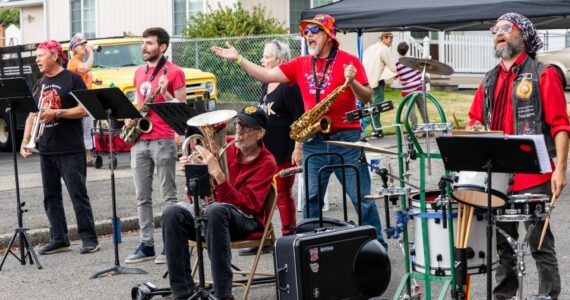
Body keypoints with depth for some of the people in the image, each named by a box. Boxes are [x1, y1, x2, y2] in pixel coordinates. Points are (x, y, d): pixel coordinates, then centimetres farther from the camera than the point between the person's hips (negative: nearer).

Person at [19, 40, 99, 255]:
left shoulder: (72, 79, -4)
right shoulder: (39, 85, 16)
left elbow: (84, 110, -10)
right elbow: (32, 115, 17)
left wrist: (56, 113, -19)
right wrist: (25, 141, 6)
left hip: (70, 149, -7)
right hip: (46, 149, 7)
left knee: (78, 194, -5)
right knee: (51, 196, 8)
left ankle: (89, 239, 1)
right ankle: (59, 239, 15)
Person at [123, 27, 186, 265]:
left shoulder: (174, 72, -4)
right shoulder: (139, 72, 17)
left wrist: (165, 93, -20)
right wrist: (129, 117, 6)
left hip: (163, 140, -7)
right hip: (139, 140, 7)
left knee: (168, 195, -2)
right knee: (142, 197, 7)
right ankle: (146, 245, 13)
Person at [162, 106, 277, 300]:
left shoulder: (266, 163, -5)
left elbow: (246, 205, -19)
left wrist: (217, 174, -26)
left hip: (247, 222, -5)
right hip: (210, 217, 5)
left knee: (215, 210, -37)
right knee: (173, 213, -22)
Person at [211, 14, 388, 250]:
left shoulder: (349, 61, -2)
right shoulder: (301, 64, 11)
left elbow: (367, 99, -6)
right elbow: (266, 76, 9)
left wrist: (352, 81, -24)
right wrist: (238, 59, 3)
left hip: (347, 140, -4)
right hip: (313, 142, 4)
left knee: (362, 198, -1)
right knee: (311, 198, 4)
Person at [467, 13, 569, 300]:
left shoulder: (542, 75, -2)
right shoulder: (489, 81, 16)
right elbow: (475, 122, 20)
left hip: (533, 176, -6)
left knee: (540, 243, -1)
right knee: (502, 243, 13)